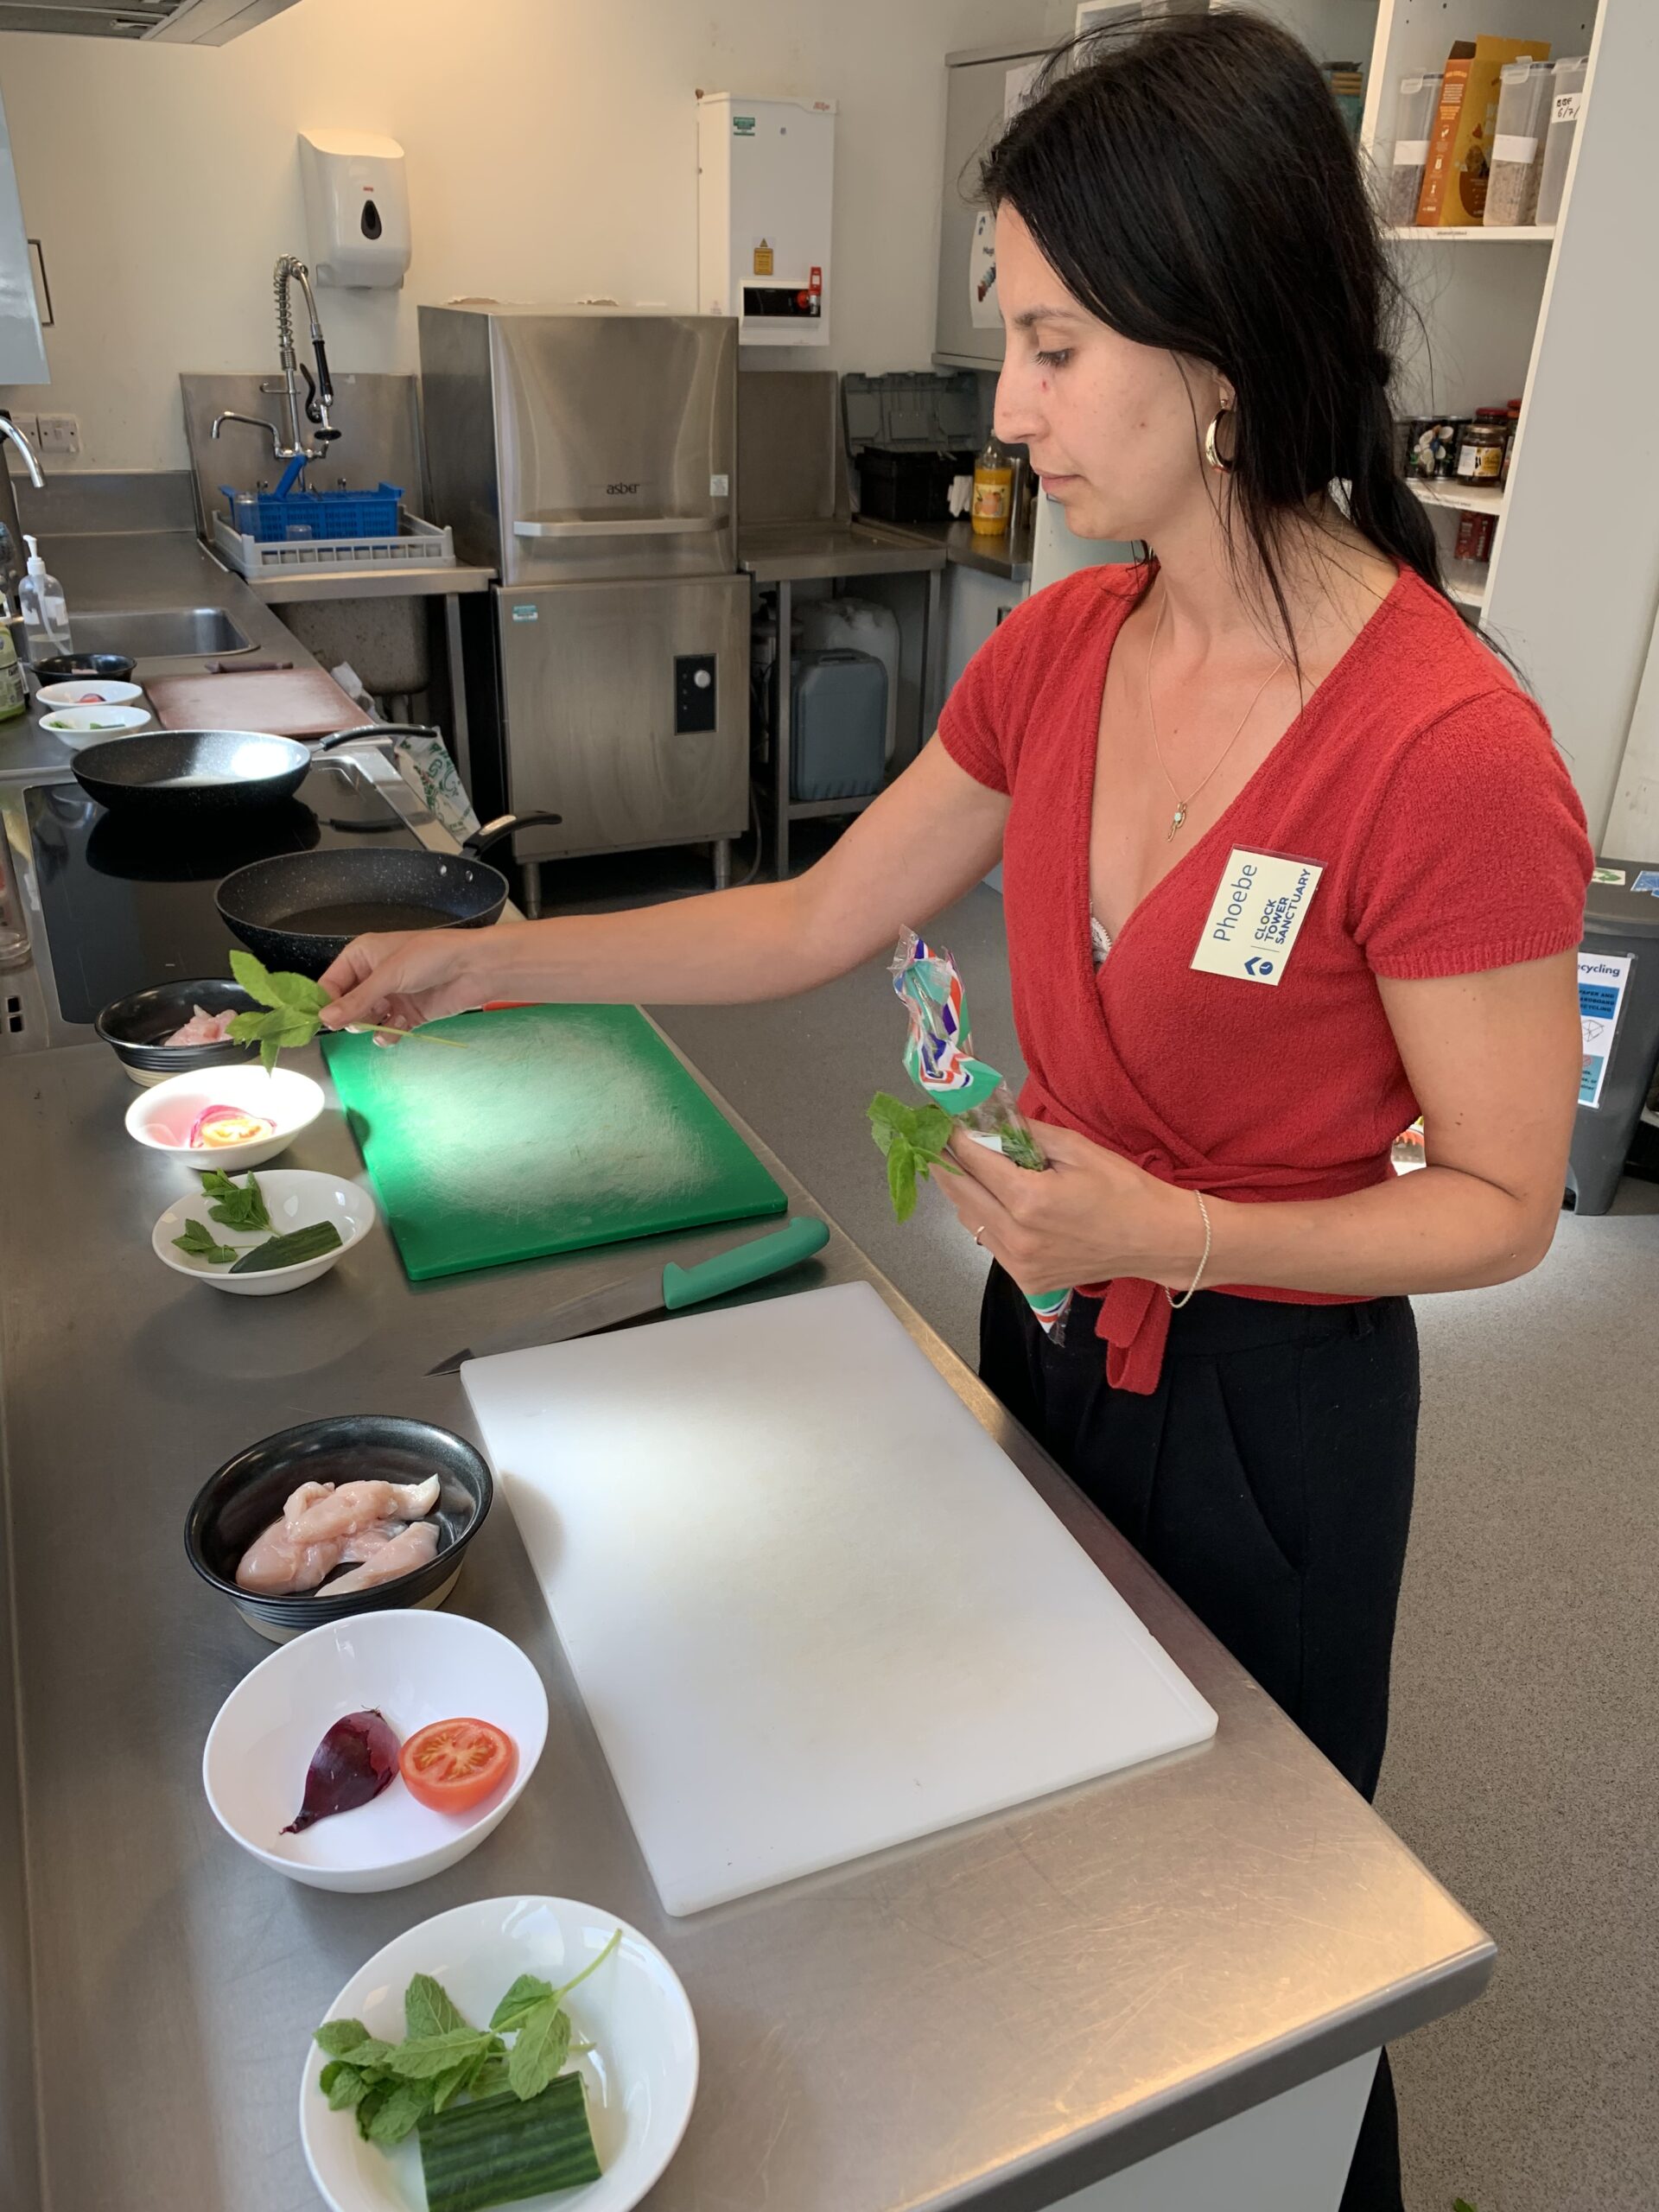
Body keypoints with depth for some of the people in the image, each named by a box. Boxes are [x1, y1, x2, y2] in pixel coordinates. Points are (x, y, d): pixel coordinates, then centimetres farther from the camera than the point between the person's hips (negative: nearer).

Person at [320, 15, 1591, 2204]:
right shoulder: (1055, 656, -7)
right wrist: (492, 959, -1)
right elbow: (820, 919, 0)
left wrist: (1182, 1235, -31)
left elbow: (1499, 1202, -18)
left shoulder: (1451, 750, -28)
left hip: (1269, 1402, -6)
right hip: (1048, 1336, 7)